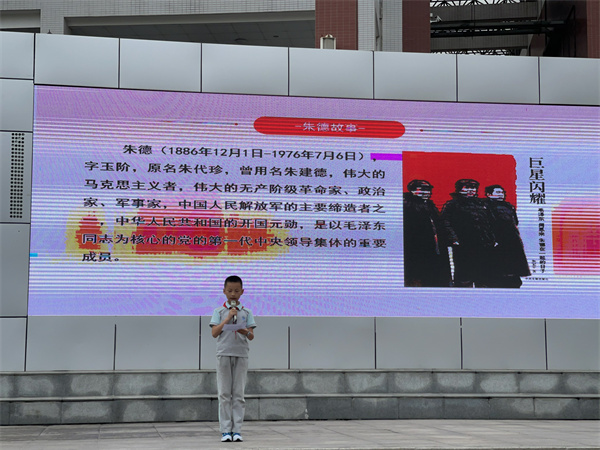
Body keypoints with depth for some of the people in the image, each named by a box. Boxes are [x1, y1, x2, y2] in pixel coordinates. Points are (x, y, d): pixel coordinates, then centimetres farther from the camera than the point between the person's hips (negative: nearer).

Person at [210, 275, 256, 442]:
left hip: (241, 355, 1)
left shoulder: (246, 312, 9)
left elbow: (252, 336, 4)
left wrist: (246, 332, -18)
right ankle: (225, 430, 2)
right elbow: (214, 333, -3)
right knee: (224, 394, -1)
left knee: (238, 394, 0)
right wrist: (228, 318, -11)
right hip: (224, 354, -1)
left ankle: (237, 430, 2)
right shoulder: (219, 311, 7)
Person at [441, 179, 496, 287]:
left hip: (483, 245, 5)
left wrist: (493, 239, 14)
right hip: (463, 245, -5)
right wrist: (454, 238, -17)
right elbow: (446, 223, -6)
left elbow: (490, 223, 23)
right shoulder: (451, 205, 3)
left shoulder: (481, 204, 20)